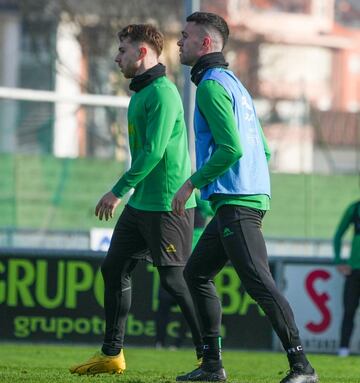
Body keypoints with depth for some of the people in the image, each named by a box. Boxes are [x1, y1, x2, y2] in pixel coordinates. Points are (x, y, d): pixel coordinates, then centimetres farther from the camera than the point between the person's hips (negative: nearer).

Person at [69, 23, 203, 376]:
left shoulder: (162, 93, -16)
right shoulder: (141, 92, 15)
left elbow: (153, 151, -23)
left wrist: (118, 191, -20)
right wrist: (127, 193, 23)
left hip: (167, 205, -10)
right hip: (141, 203, 10)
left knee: (175, 280, -7)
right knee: (114, 269, 10)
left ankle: (208, 357, -1)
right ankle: (111, 354, 17)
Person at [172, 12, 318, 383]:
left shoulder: (212, 85, -9)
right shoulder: (233, 83, 22)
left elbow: (231, 147, -20)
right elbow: (263, 149, 24)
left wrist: (192, 183, -12)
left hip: (236, 201, -11)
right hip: (252, 196, 11)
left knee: (258, 282, -15)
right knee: (196, 273, 15)